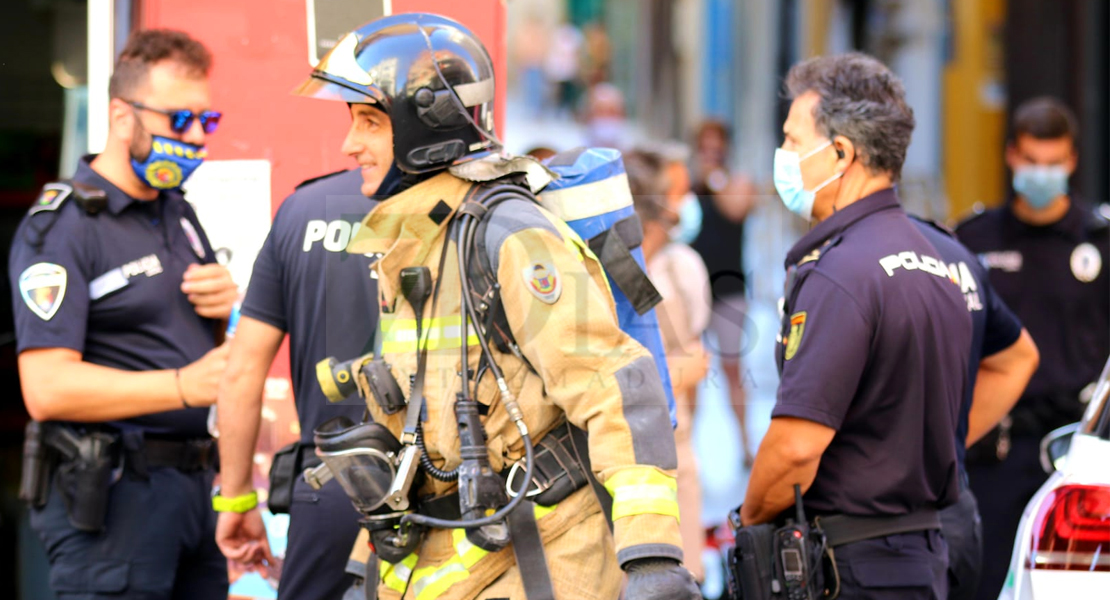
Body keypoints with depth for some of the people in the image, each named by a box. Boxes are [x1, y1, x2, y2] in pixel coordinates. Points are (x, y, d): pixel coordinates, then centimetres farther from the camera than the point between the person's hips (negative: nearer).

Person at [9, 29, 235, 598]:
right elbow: (47, 389, -19)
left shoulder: (179, 214, 20)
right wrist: (184, 385, -25)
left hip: (198, 485, 8)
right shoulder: (60, 228, -9)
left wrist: (230, 304, 4)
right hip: (113, 493, -8)